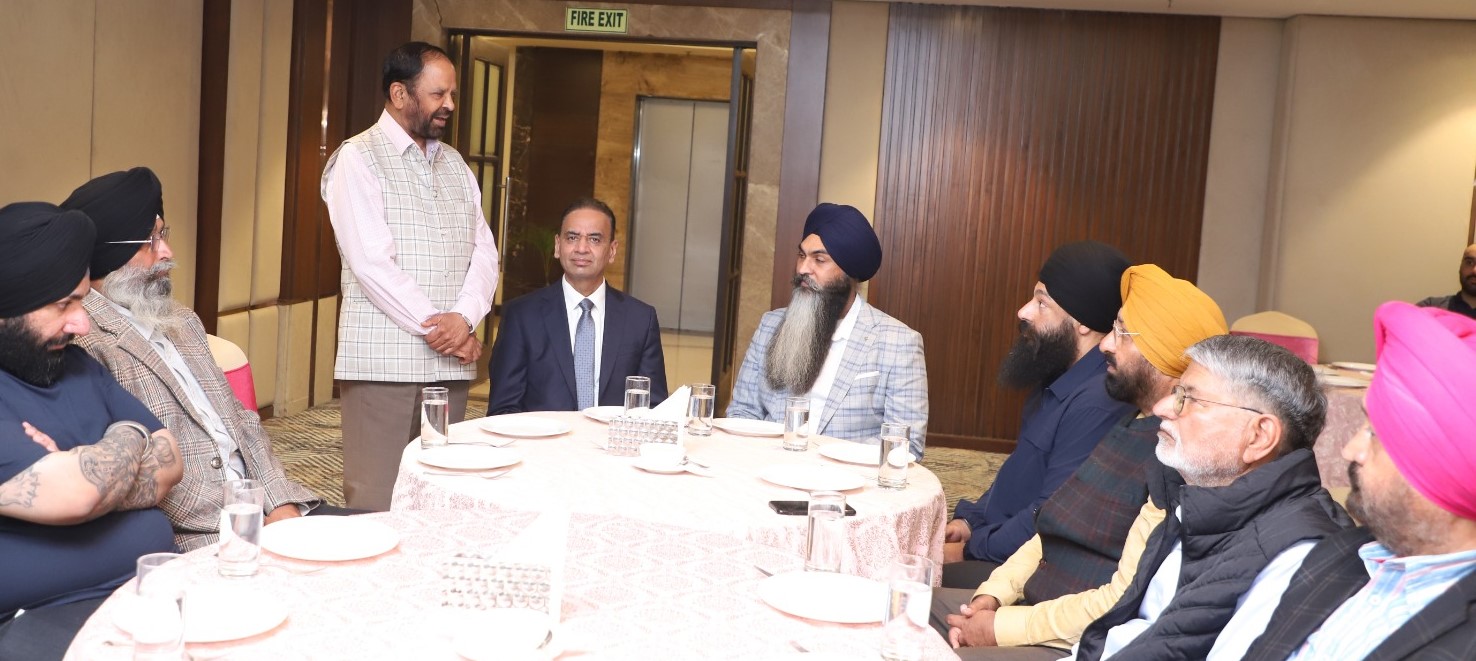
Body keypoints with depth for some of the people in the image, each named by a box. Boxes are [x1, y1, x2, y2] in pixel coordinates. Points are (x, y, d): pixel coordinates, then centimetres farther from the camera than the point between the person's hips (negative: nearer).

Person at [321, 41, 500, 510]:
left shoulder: (455, 164, 16)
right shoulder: (358, 159, -3)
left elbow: (484, 252, 9)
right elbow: (371, 261, -13)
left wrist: (464, 318, -9)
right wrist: (437, 328, -12)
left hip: (451, 360, 6)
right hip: (383, 360, -5)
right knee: (376, 503, -4)